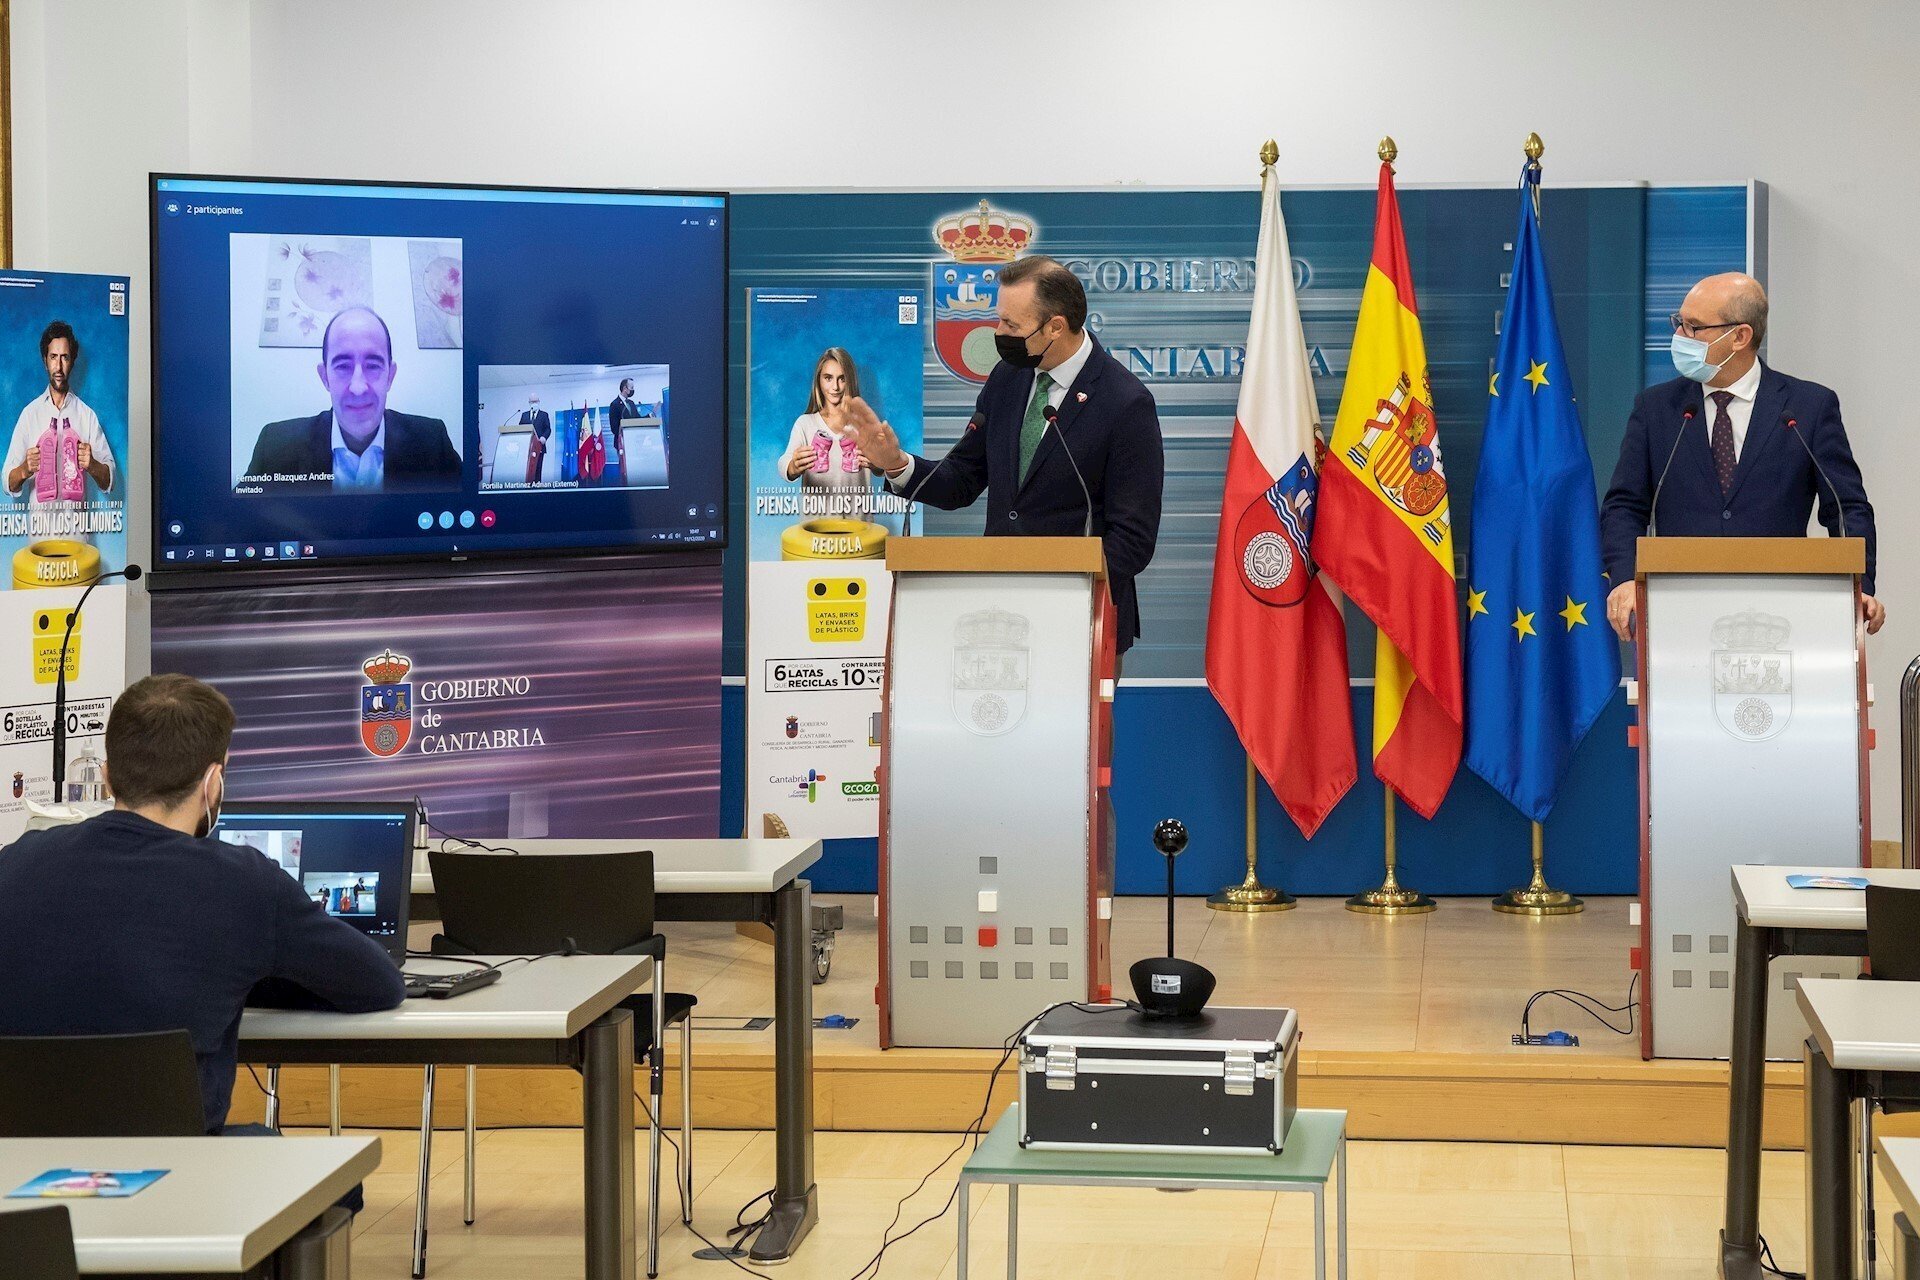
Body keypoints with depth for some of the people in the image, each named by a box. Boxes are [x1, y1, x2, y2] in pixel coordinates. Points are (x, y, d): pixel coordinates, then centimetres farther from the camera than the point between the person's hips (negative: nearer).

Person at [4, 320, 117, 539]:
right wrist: (25, 469, -16)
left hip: (76, 529, 0)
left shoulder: (87, 415, 7)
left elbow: (108, 480, 7)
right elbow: (9, 484, 5)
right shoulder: (30, 414, 7)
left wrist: (92, 465, -14)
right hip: (39, 527, 0)